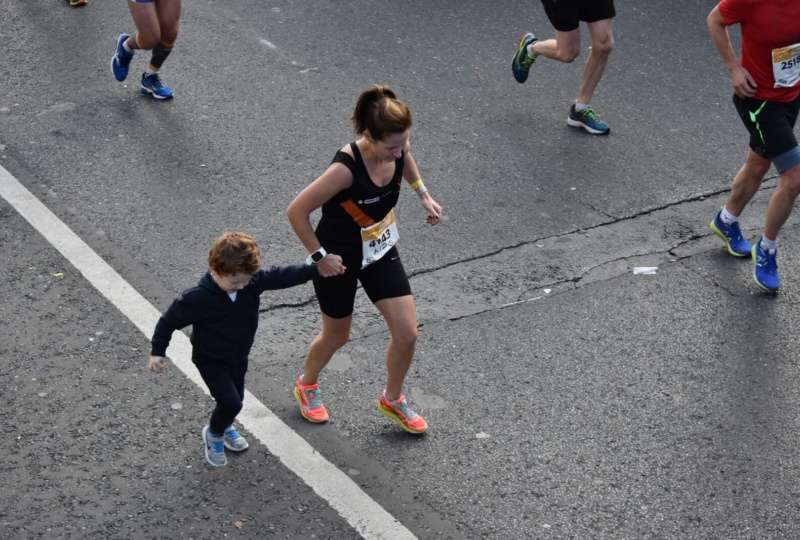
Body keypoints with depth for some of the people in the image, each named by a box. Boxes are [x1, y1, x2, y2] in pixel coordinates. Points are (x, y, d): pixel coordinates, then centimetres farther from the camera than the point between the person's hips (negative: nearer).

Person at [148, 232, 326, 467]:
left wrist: (318, 268, -28)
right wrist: (157, 352, -13)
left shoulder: (252, 282, -21)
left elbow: (281, 276, -20)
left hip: (238, 357, 6)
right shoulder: (198, 298, -33)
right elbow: (170, 320, -20)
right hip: (211, 361, -6)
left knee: (235, 400, 20)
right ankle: (214, 434, 18)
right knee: (231, 403, -14)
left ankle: (226, 427, 54)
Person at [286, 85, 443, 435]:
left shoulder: (397, 147, -18)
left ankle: (392, 399, 33)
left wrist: (423, 193, 2)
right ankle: (307, 385, 50)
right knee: (337, 336, 17)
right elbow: (296, 212, -28)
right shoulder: (346, 168, -38)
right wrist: (319, 256, -21)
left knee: (407, 334, 5)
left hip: (380, 251, 5)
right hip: (340, 259, -5)